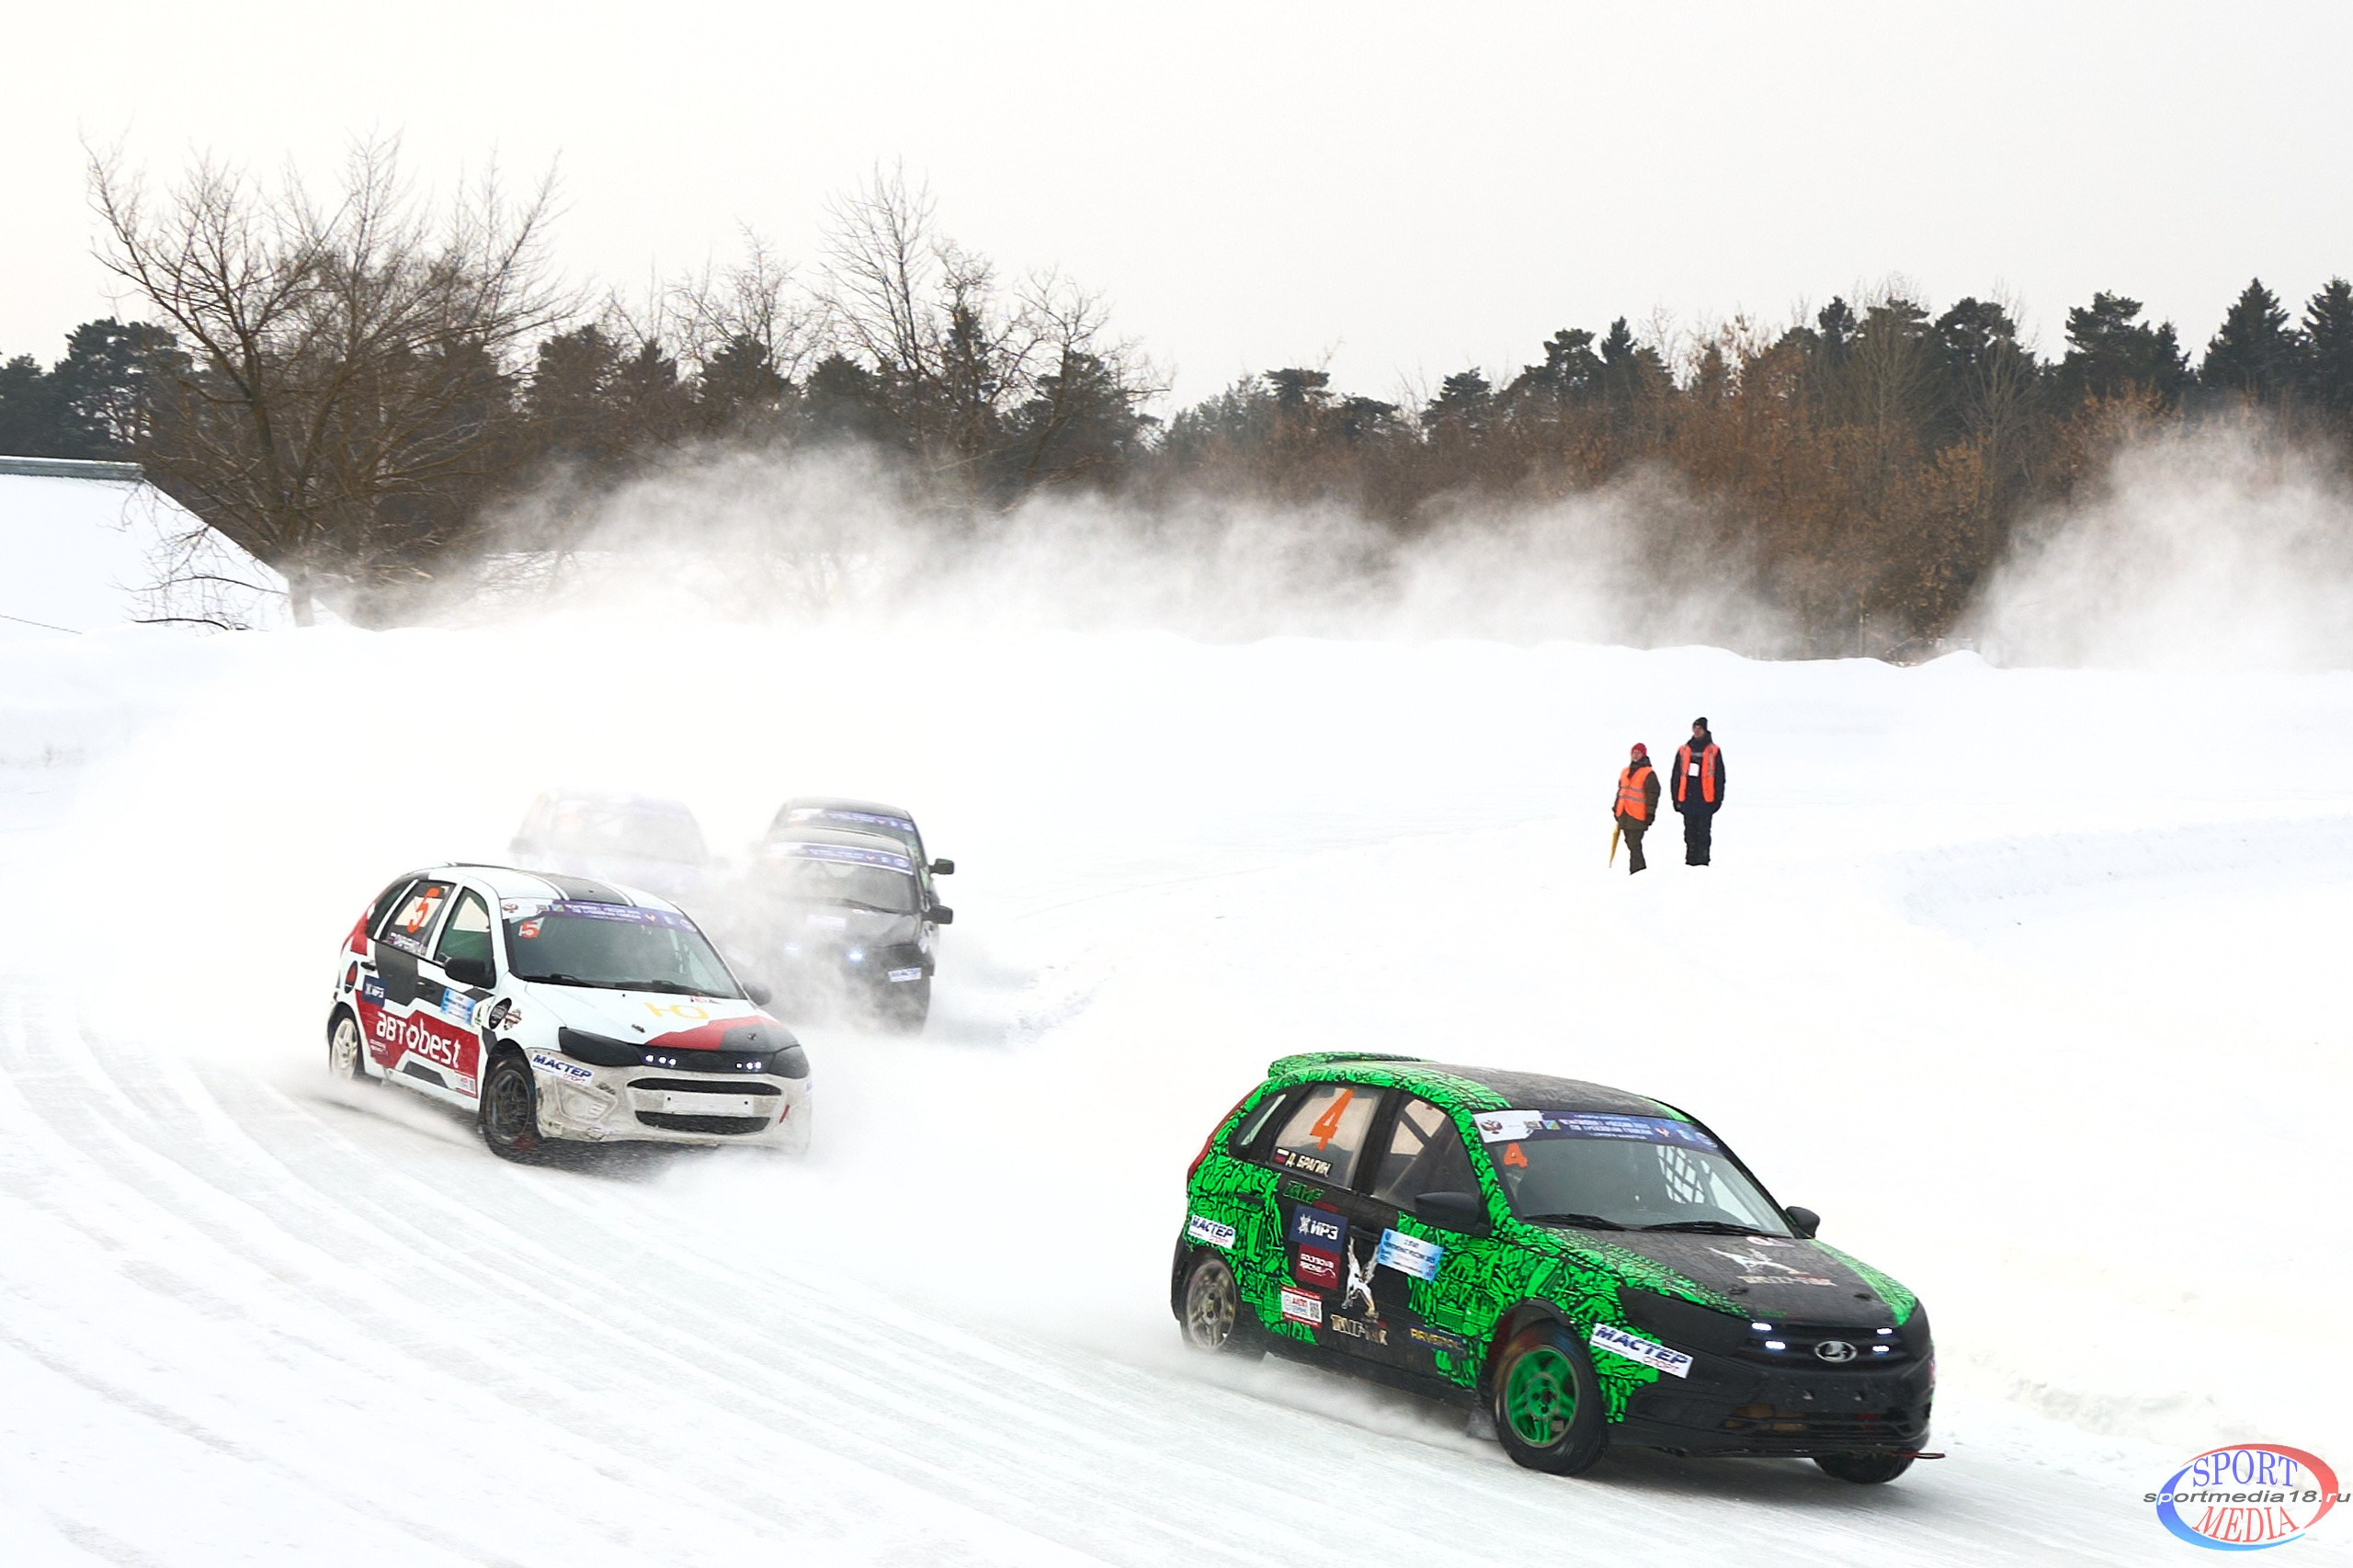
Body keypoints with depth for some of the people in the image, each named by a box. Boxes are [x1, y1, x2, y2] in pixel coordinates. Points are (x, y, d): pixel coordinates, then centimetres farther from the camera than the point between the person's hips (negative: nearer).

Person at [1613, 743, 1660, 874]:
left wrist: (1650, 813, -13)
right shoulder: (1626, 772, 17)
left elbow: (1652, 794, -8)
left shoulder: (1648, 774, -5)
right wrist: (1616, 808, 24)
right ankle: (1637, 870, 18)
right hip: (1624, 814, 7)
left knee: (1634, 845, -12)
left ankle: (1636, 870, -11)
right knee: (1630, 844, 10)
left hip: (1637, 816, -7)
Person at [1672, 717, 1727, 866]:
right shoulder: (1683, 751, 12)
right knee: (1690, 833, 6)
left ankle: (1702, 860, -3)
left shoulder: (1714, 751, 4)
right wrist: (1676, 798, 9)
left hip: (1705, 798, -3)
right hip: (1688, 798, 3)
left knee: (1703, 832, -4)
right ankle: (1690, 860, 10)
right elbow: (1677, 776, 14)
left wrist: (1718, 798, -3)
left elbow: (1720, 776, 4)